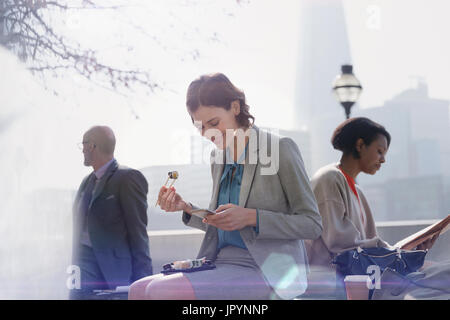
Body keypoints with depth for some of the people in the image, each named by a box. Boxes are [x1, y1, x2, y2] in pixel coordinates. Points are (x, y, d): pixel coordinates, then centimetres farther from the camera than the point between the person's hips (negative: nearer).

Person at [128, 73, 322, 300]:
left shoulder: (279, 148, -6)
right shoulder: (218, 156, 15)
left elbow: (312, 224, -7)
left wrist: (251, 217, -17)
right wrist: (187, 208, 4)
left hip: (267, 272, -7)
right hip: (221, 263, 7)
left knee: (162, 291, -24)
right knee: (139, 289, -13)